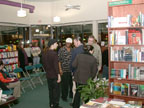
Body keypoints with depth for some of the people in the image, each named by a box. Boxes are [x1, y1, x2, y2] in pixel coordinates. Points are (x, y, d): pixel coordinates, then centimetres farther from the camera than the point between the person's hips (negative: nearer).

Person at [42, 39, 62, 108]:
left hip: (48, 75, 7)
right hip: (54, 75, -7)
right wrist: (59, 75, -16)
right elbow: (56, 66, -21)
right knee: (56, 90, 4)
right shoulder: (54, 53, -19)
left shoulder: (44, 53, 5)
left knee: (50, 90, 17)